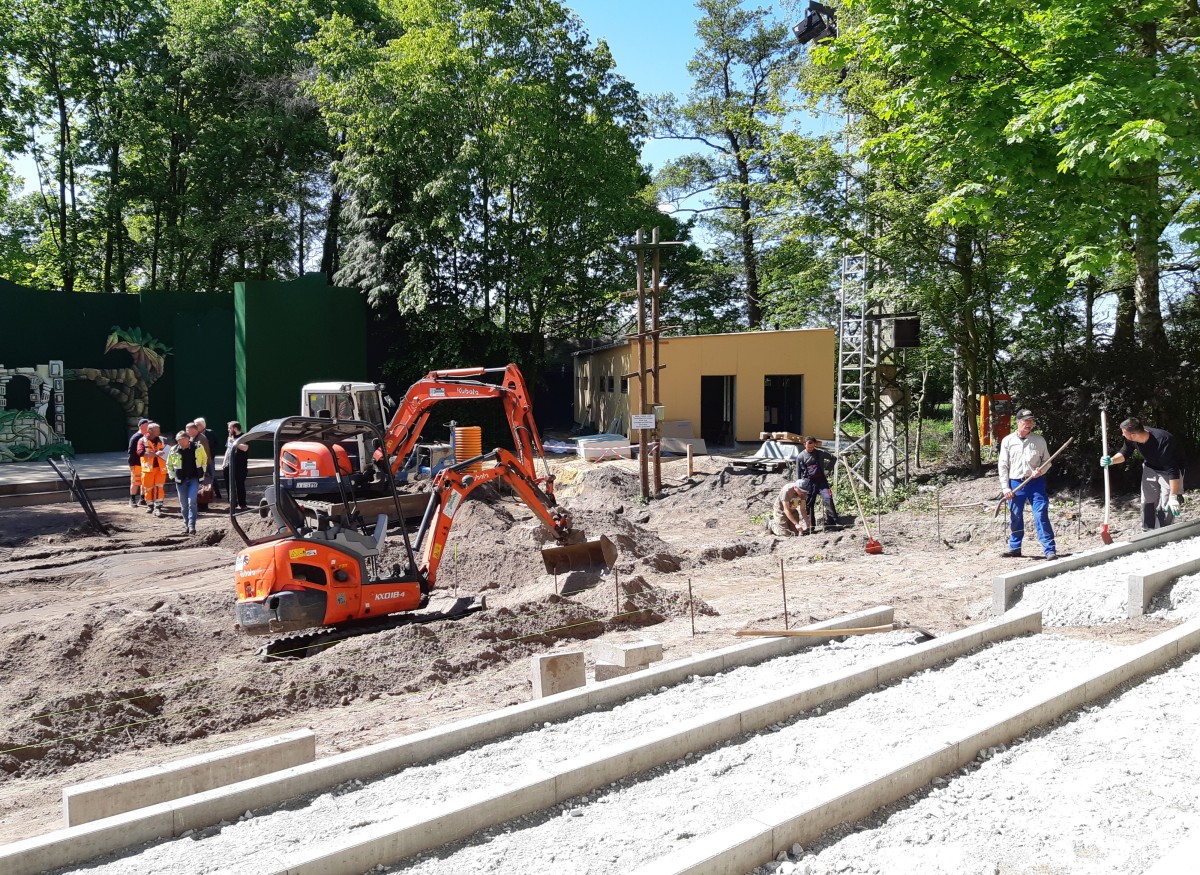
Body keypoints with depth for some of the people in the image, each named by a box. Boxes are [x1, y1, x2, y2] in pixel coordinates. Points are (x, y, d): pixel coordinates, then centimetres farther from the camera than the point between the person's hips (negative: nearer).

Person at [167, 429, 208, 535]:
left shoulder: (198, 448, -5)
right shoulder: (174, 450, -2)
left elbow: (204, 459, 14)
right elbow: (169, 464, 13)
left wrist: (201, 472, 11)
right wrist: (172, 476, 5)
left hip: (194, 479, -2)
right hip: (180, 480, 2)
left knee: (192, 501, -14)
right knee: (184, 504, 7)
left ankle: (192, 525, -13)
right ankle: (186, 524, 21)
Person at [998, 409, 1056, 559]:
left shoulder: (1039, 440, 3)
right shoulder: (1008, 441, 2)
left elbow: (1047, 461, 11)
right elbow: (1003, 466, 3)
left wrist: (1041, 470, -12)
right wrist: (1005, 487, -2)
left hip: (1036, 483, -1)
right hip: (1015, 484, 1)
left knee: (1041, 515, -7)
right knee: (1015, 517, 9)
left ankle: (1050, 549, -4)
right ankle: (1015, 548, 23)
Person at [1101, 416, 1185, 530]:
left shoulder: (1163, 441, -39)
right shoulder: (1131, 439, -21)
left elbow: (1172, 471, -36)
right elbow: (1124, 453, 1)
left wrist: (1173, 497, -36)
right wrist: (1111, 460, -21)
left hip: (1168, 472, -6)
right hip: (1150, 468, 6)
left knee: (1165, 507, -10)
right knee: (1147, 502, 8)